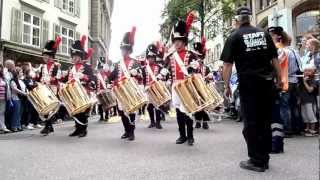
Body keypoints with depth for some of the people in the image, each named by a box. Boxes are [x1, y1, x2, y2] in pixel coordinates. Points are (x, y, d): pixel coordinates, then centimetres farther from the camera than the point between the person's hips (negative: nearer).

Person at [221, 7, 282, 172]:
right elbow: (275, 58, 10)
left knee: (251, 122, 3)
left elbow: (227, 64, -7)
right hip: (266, 81, 5)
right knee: (265, 120, 12)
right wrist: (279, 78, 17)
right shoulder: (264, 33, 11)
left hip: (248, 83, -4)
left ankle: (256, 161, 9)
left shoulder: (234, 37, -1)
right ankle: (264, 158, 21)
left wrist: (226, 86, -1)